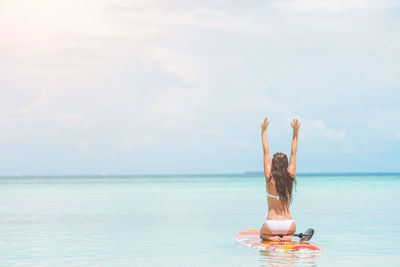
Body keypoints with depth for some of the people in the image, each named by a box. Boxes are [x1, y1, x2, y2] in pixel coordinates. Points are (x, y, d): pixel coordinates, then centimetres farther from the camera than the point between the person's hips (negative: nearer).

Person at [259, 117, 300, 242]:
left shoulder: (270, 178, -9)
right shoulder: (290, 177, -4)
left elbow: (266, 152, -2)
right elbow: (293, 154, 6)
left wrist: (263, 131, 3)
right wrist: (295, 132, 12)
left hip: (272, 225, -1)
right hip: (289, 225, 1)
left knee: (262, 233, 33)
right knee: (290, 232, 36)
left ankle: (271, 237, 0)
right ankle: (287, 237, 2)